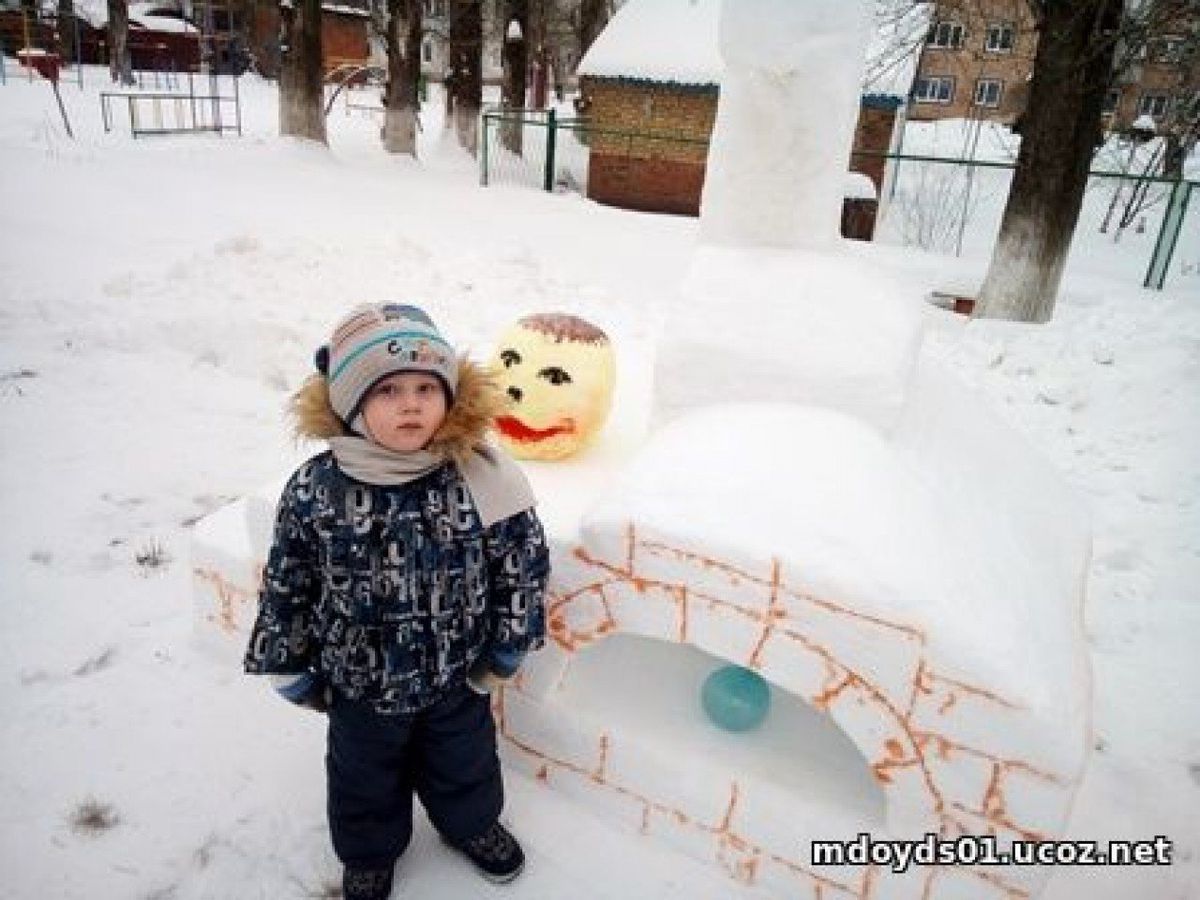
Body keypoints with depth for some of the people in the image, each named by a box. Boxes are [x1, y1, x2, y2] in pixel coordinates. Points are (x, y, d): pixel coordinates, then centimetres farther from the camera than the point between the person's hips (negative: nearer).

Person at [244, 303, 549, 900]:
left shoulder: (482, 478, -21)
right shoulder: (314, 492, -20)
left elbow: (524, 563, -9)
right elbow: (285, 585, -6)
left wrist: (504, 651, -2)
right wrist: (293, 671, 2)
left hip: (458, 678, 0)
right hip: (359, 687, 0)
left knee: (464, 761, 27)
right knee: (365, 778, 26)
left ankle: (470, 823, 58)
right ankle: (369, 851, 56)